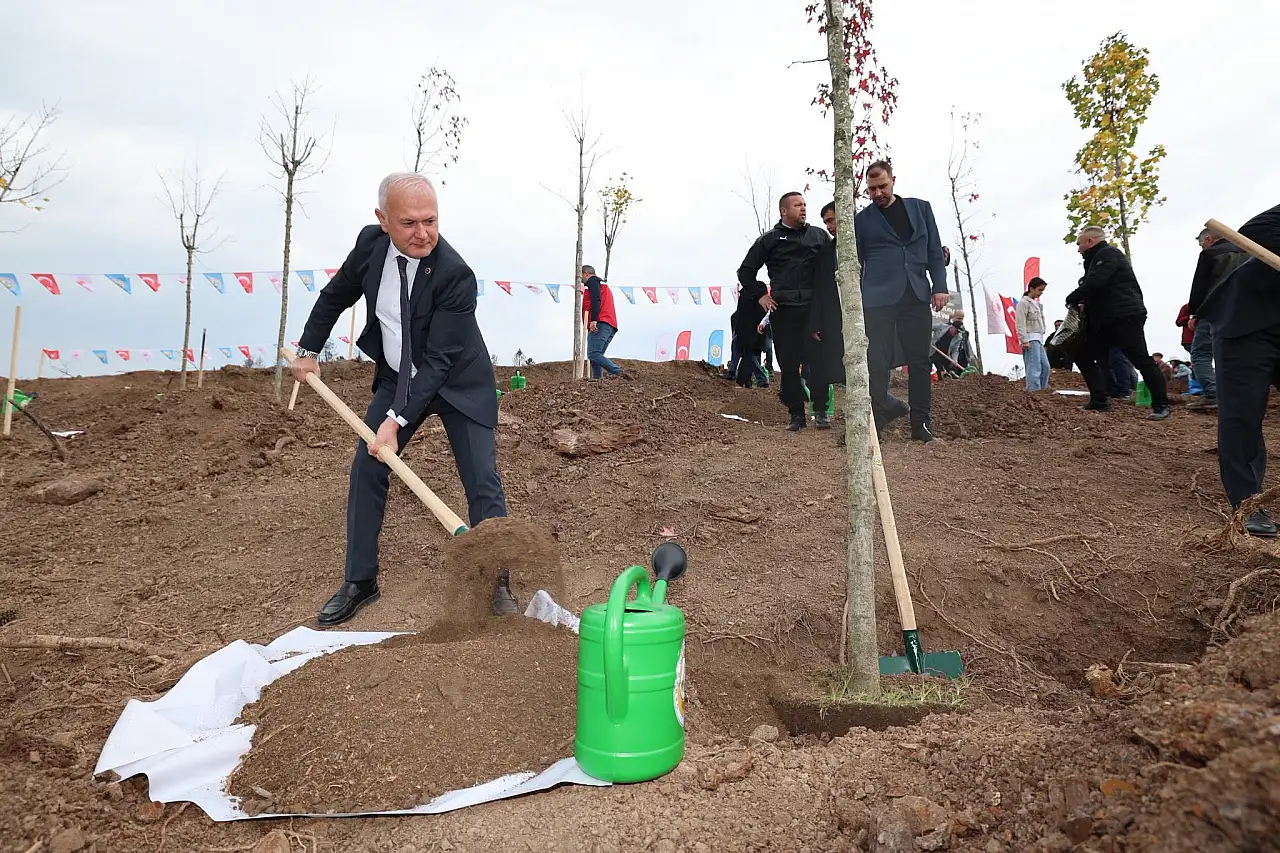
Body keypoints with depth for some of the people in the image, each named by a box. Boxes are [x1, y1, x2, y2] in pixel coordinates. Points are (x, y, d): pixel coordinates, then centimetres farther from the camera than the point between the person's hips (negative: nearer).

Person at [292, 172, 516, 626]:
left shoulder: (455, 274, -29)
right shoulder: (370, 242, -12)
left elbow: (438, 360, -29)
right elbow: (334, 296, 8)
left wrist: (398, 419, -33)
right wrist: (308, 349, 9)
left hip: (456, 382, -5)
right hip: (397, 378, 5)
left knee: (483, 482, -8)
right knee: (366, 470, 0)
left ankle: (497, 584, 7)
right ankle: (359, 581, 14)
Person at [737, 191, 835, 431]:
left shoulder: (819, 235, 12)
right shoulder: (770, 239, 9)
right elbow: (745, 271, 14)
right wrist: (759, 295, 4)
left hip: (814, 306, 0)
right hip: (782, 308, 0)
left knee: (817, 357, -8)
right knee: (788, 363, 1)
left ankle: (820, 411, 1)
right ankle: (796, 414, 8)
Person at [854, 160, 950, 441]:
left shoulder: (921, 208, 14)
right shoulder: (862, 220, 8)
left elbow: (934, 251, 12)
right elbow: (856, 263, 9)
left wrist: (939, 287, 1)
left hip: (916, 296, 2)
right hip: (878, 299, -2)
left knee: (919, 362, 3)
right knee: (877, 362, -5)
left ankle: (921, 422, 8)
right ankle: (877, 415, 1)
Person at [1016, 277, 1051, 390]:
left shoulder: (1036, 303, 21)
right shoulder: (1023, 302, -7)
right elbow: (1021, 324, -14)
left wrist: (1041, 340, 20)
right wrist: (1024, 341, -20)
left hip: (1038, 339, 10)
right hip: (1030, 340, -10)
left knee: (1045, 366, 7)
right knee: (1034, 368, -15)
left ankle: (1042, 389, 11)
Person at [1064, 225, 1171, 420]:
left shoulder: (1108, 254, -7)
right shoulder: (1097, 258, 24)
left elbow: (1094, 284, -21)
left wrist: (1072, 299, -8)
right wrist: (1085, 304, 6)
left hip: (1125, 318, -11)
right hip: (1106, 321, 11)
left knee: (1141, 360, -11)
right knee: (1084, 356, 8)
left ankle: (1161, 405, -8)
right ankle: (1100, 400, 8)